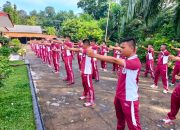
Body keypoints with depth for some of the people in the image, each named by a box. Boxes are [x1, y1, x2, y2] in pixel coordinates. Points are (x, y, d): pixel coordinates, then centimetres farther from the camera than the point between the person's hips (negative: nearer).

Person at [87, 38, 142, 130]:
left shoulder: (135, 62, -26)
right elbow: (115, 60, -5)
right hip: (119, 96, 8)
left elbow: (114, 60, -33)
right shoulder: (126, 60, 7)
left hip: (129, 99, -8)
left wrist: (94, 55, -33)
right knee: (120, 120, 28)